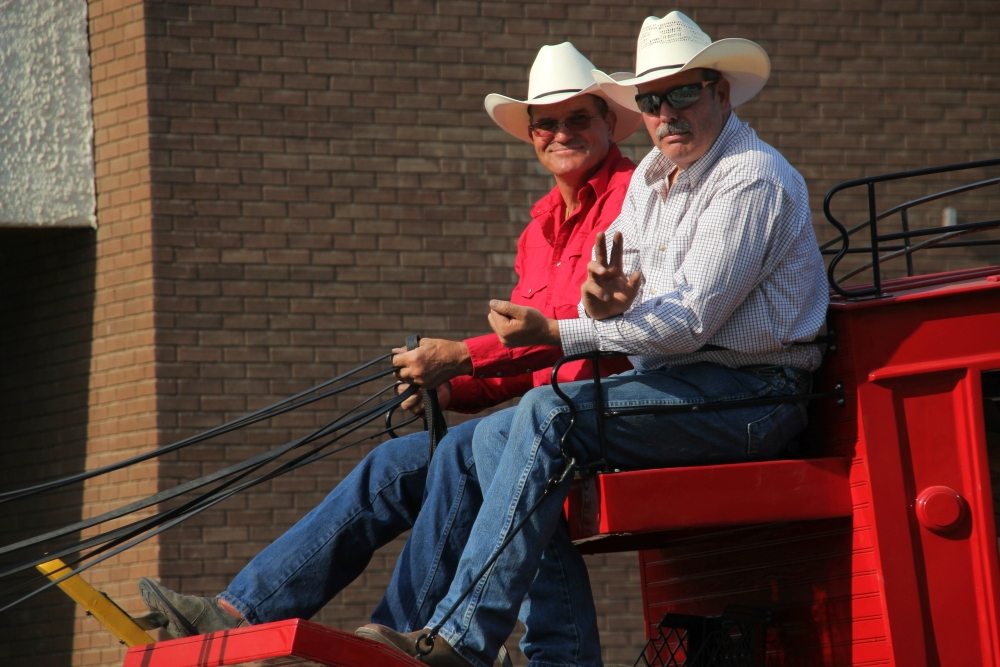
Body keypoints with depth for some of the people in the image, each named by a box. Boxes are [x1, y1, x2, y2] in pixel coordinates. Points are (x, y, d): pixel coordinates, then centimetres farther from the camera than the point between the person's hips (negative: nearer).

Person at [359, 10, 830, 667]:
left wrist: (554, 333, -16)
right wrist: (601, 300, -14)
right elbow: (613, 296, 12)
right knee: (497, 435, -3)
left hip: (748, 392, -9)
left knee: (550, 415, -25)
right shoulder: (652, 176, 15)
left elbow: (689, 323, -19)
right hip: (674, 379, 9)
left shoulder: (752, 182, -14)